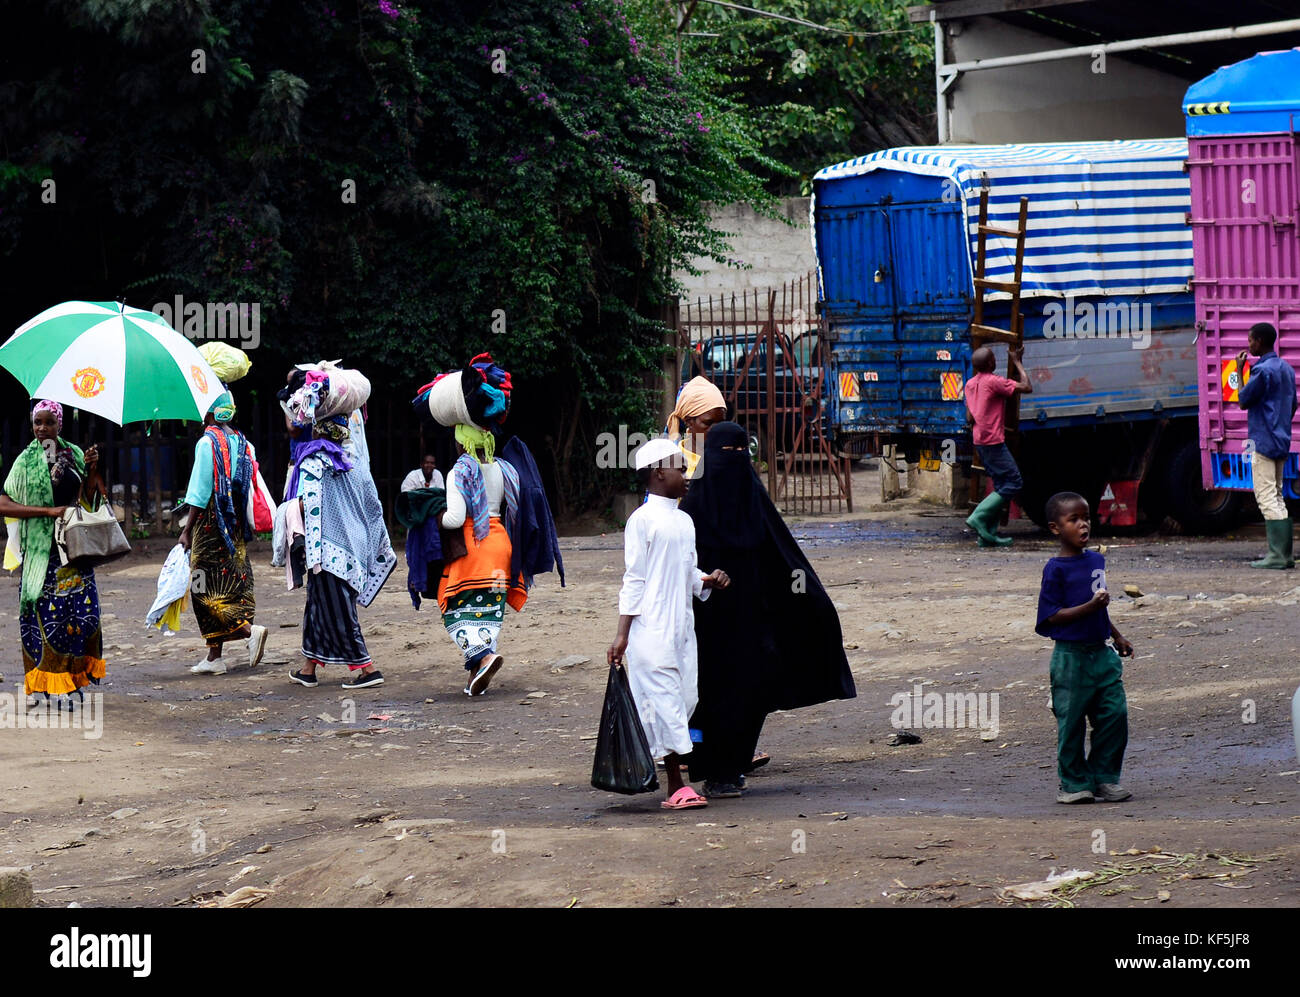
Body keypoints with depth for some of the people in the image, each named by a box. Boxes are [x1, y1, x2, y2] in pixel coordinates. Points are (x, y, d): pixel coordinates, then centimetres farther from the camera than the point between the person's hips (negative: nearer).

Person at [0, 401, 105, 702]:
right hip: (43, 550, -4)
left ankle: (74, 681, 13)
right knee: (48, 615, -4)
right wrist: (48, 511, -17)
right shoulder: (27, 461, -4)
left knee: (84, 611, 0)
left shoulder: (73, 453, 9)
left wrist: (90, 468, 2)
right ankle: (49, 686, 3)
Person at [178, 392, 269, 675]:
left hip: (210, 523, -7)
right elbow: (249, 490, 9)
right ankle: (214, 657, 10)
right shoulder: (243, 444, 10)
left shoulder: (207, 442, -10)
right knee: (228, 586, 9)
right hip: (236, 529, 7)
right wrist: (246, 524, 14)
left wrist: (187, 530, -9)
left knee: (207, 589, -4)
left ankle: (249, 630, -23)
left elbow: (200, 492, -13)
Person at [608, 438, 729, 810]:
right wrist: (622, 633, -9)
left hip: (681, 627, 7)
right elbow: (634, 580, -7)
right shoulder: (643, 520, -6)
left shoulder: (685, 521, 16)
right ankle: (676, 786, -7)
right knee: (664, 700, -8)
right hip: (651, 628, -7)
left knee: (686, 699, 4)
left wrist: (709, 580, -2)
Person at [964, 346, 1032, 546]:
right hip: (993, 441, -9)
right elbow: (1027, 388, -14)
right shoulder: (994, 382, -15)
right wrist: (1017, 363, -3)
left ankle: (987, 535, 5)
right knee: (1013, 484, -7)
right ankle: (979, 518, -14)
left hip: (979, 441, 9)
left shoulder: (970, 384, 12)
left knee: (1001, 486, 11)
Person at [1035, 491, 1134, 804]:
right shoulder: (1056, 569, -11)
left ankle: (1105, 778, 15)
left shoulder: (1097, 561, 11)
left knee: (1115, 713, 1)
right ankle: (1073, 783, 13)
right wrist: (1091, 606, -23)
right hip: (1071, 657, -6)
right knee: (1072, 722, 1)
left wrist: (1117, 637, 27)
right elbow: (1052, 616, -16)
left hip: (1101, 652, 6)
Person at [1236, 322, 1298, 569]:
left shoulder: (1263, 370, -14)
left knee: (1267, 498, -9)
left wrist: (1239, 371, 1)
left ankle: (1277, 556, -14)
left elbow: (1243, 401, -7)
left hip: (1263, 442, -9)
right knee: (1277, 497, 13)